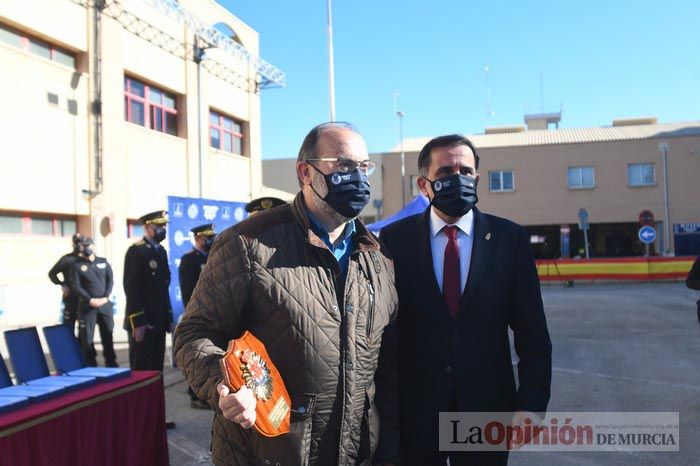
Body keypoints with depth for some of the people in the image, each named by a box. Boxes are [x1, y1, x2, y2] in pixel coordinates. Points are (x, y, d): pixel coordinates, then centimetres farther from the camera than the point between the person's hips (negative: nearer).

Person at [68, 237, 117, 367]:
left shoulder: (103, 262, 10)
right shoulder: (77, 266, 1)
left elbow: (110, 280, 5)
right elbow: (76, 286, -5)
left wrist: (105, 297, -8)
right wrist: (90, 300, -14)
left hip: (105, 304, 3)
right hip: (87, 306, -2)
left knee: (108, 334, 8)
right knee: (87, 337, -1)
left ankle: (111, 362, 19)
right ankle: (90, 365, 9)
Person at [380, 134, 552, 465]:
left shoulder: (510, 238, -3)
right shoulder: (394, 239, -5)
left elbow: (532, 332, -1)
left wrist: (532, 403, -7)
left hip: (488, 408, 1)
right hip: (413, 410, 0)